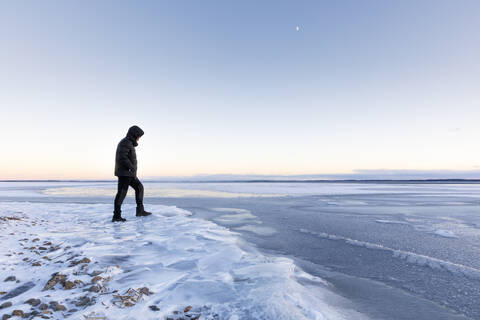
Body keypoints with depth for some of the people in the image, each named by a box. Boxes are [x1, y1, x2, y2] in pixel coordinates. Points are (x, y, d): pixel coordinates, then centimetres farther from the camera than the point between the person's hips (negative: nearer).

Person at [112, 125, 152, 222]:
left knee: (139, 187, 13)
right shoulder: (126, 142, -12)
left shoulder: (129, 143, 20)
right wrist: (132, 167, -21)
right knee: (122, 192, -7)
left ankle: (140, 210, 15)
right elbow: (122, 157, -23)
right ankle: (116, 216, -1)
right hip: (124, 172, -11)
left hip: (129, 173, 11)